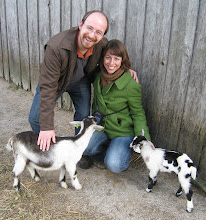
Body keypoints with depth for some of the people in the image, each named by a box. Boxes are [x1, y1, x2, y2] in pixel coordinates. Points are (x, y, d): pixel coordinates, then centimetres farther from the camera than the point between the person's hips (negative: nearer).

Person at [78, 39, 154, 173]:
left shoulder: (131, 84, -19)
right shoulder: (99, 76, -3)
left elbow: (138, 114, -11)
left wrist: (144, 139, -18)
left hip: (124, 131, -4)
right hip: (101, 126, 4)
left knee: (114, 165, -23)